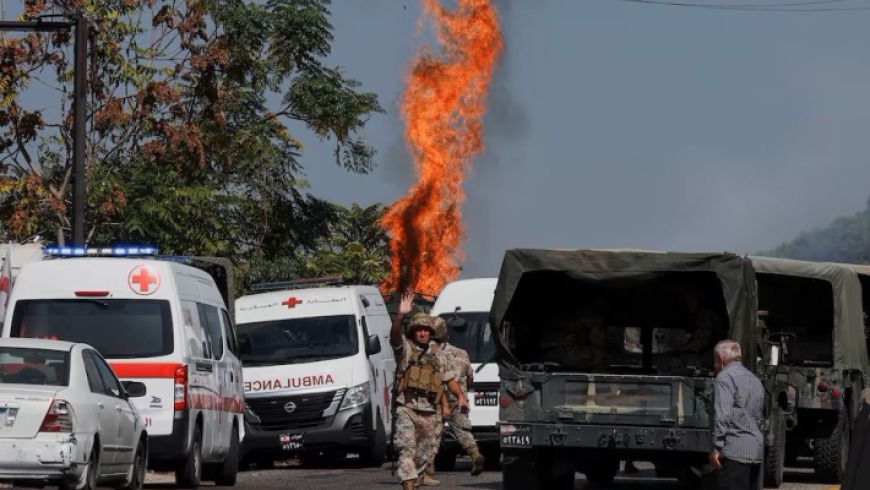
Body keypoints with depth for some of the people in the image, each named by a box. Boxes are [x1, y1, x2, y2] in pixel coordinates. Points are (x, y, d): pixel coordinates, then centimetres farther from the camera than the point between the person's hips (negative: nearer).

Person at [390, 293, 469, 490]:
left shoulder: (438, 354, 16)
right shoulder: (405, 348, 3)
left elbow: (449, 378, 22)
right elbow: (394, 336, -19)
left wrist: (460, 396, 4)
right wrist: (401, 316, -37)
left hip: (429, 413, 5)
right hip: (407, 409, -5)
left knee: (426, 452, 9)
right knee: (407, 447, -19)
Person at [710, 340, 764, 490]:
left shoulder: (724, 378, -7)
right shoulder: (754, 380, 22)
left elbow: (722, 416, -16)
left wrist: (716, 448, -16)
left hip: (734, 451, -9)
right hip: (756, 450, 9)